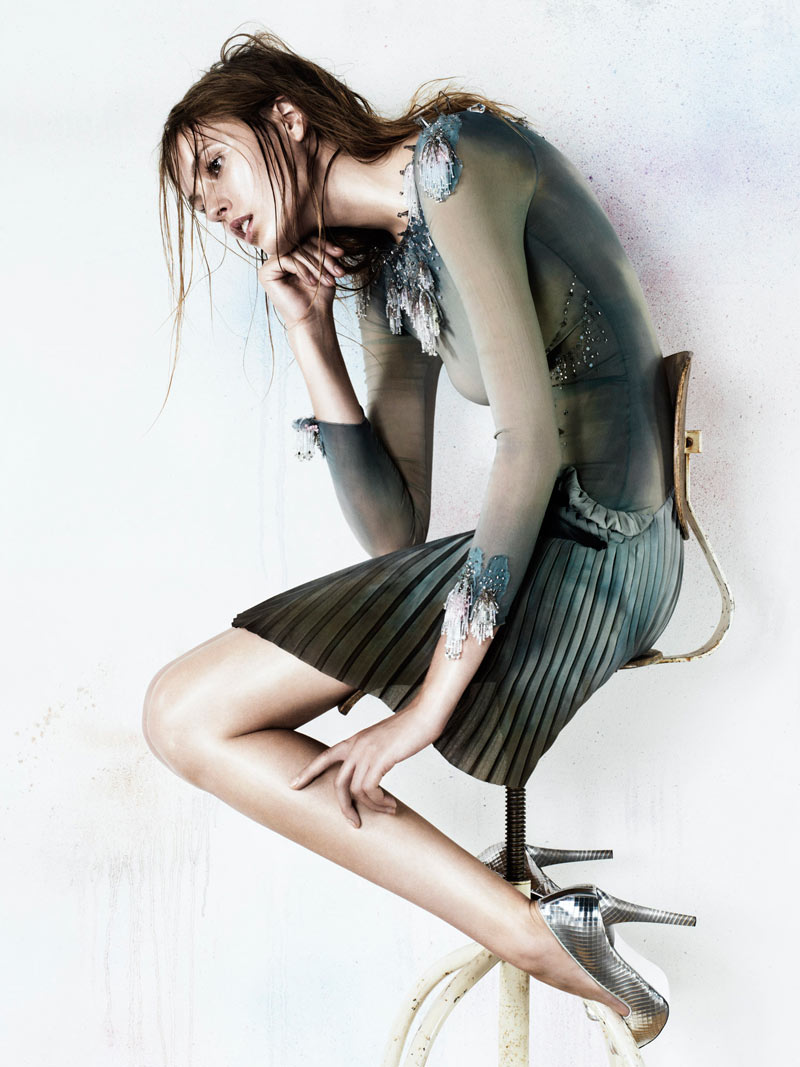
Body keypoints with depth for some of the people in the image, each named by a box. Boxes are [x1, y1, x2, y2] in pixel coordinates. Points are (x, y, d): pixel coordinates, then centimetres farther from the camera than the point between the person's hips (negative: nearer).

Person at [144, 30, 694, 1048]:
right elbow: (395, 532, 10)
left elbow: (532, 439, -17)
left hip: (579, 552, -10)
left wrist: (429, 701, -18)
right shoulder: (381, 272, 18)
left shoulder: (451, 155, -6)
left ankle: (538, 933, -9)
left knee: (187, 715, -9)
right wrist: (310, 339, 6)